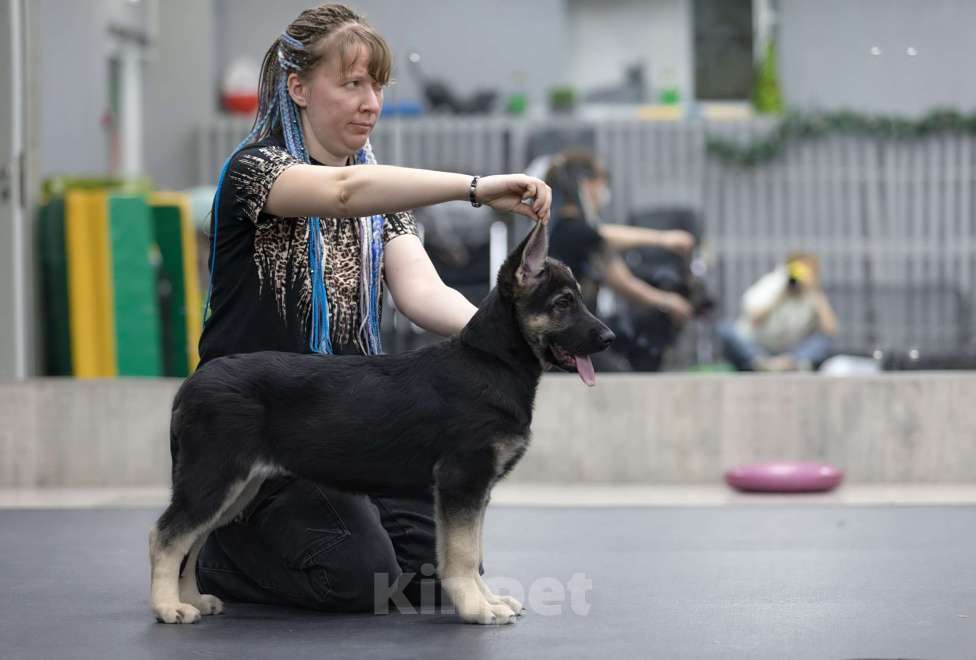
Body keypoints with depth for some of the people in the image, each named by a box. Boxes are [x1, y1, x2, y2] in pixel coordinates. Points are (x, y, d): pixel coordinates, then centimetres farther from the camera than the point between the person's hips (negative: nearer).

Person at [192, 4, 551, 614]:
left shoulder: (381, 196, 10)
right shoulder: (255, 169, -12)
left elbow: (420, 291, -9)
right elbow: (345, 190, -36)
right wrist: (475, 188, -45)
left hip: (350, 418, 7)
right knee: (359, 579, -23)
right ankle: (218, 549, 7)